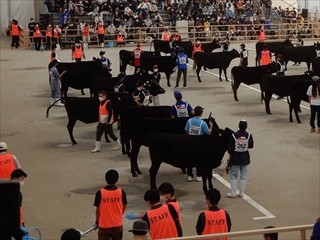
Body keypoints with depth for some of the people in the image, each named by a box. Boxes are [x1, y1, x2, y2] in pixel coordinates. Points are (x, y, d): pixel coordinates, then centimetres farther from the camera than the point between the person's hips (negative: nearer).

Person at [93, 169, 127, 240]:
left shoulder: (100, 193, -14)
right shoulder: (121, 192, -9)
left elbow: (98, 209, -7)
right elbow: (124, 206, 6)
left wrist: (97, 222, 10)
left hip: (103, 225, -2)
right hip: (117, 224, 2)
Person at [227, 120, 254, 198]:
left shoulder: (234, 135, -15)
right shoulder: (249, 135, -12)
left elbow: (230, 148, -11)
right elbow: (251, 146, -4)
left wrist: (230, 155, 5)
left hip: (235, 157, -1)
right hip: (245, 157, 1)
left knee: (233, 175, 11)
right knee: (243, 176, 13)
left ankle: (233, 193, 11)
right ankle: (241, 193, 17)